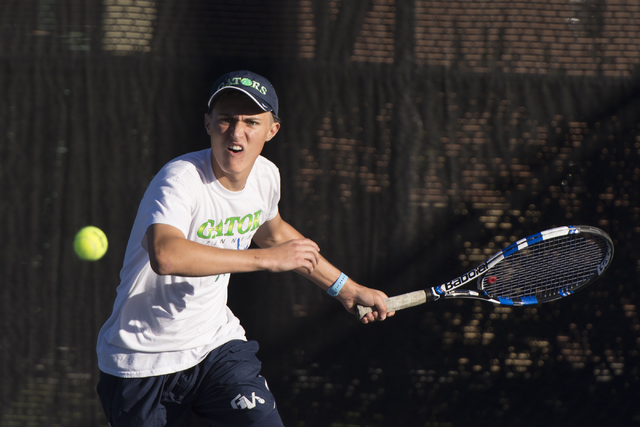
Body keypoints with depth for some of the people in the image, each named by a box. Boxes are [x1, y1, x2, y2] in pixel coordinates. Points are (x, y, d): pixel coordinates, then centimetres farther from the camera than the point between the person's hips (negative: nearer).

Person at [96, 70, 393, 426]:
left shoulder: (265, 176, -1)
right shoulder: (181, 179, -25)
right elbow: (165, 255, -45)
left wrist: (344, 288, 28)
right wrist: (267, 258, -39)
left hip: (216, 342, 5)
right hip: (142, 359, -5)